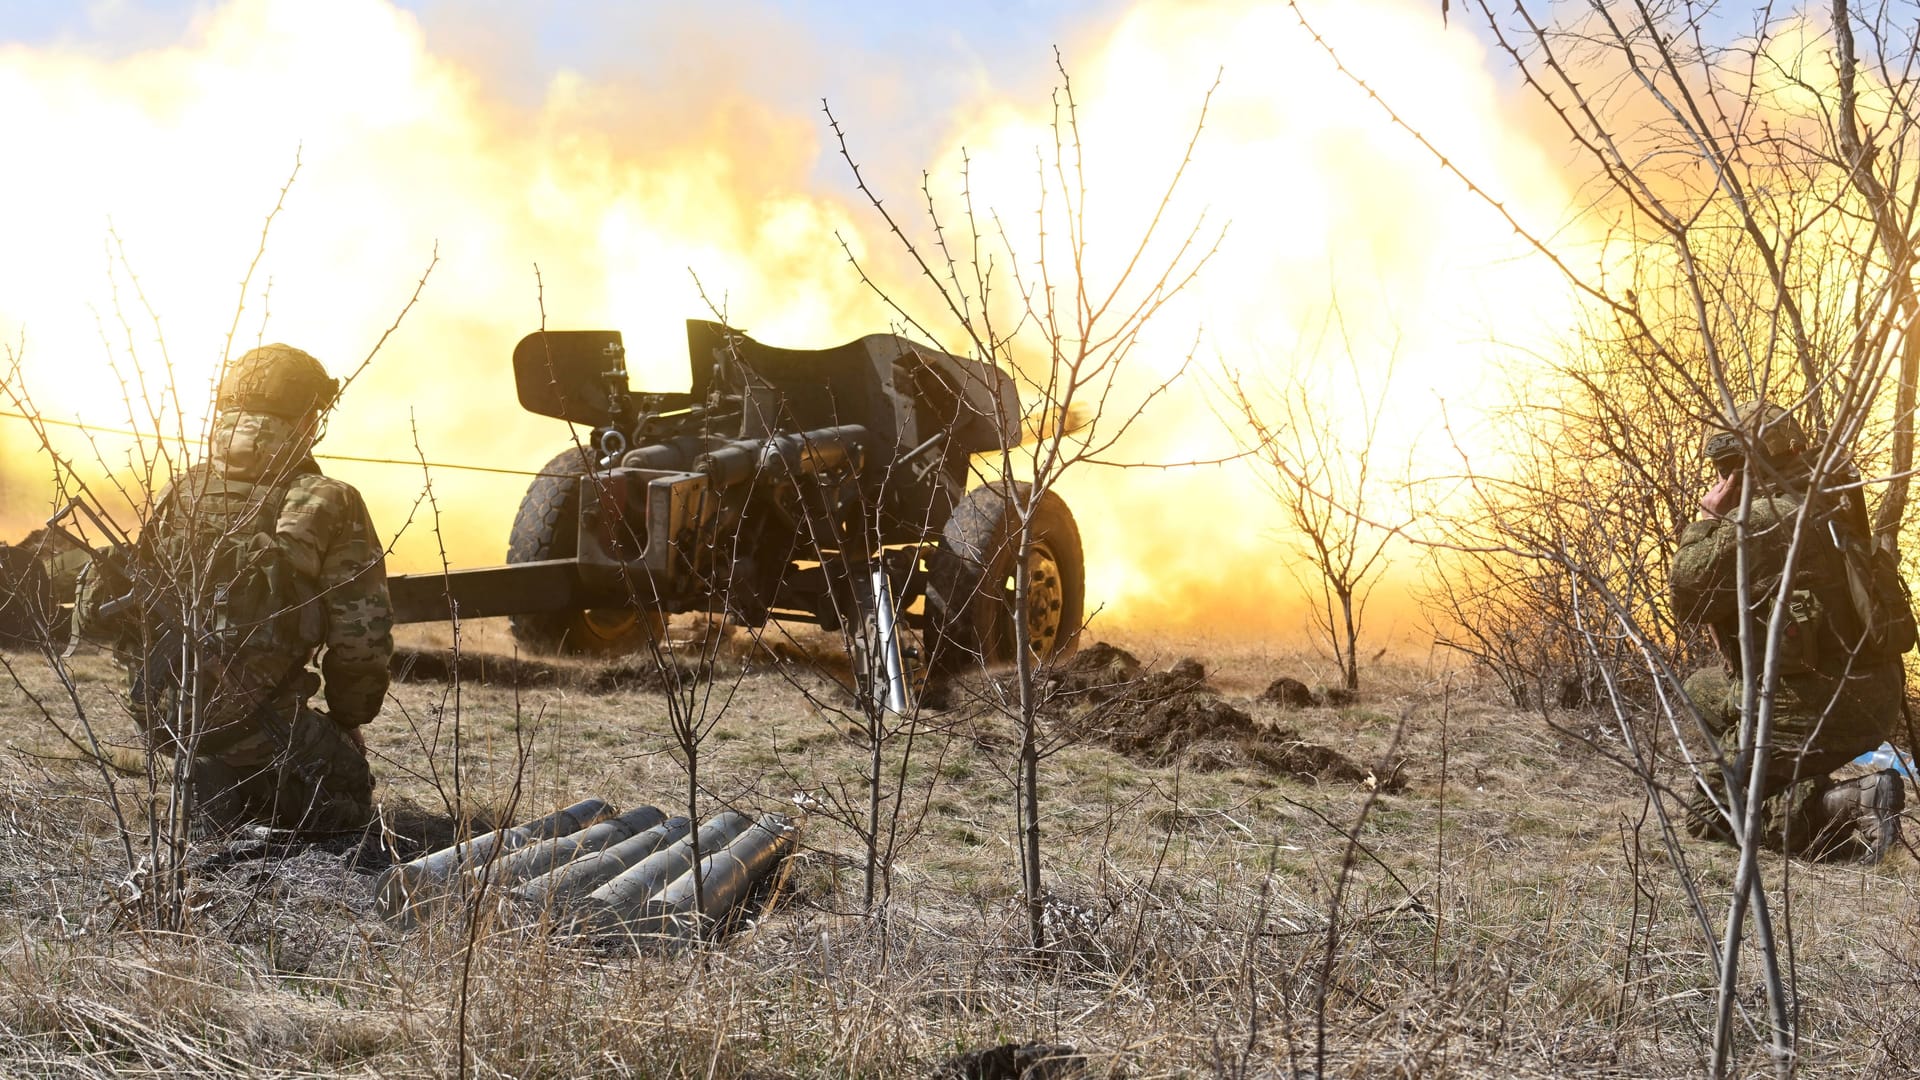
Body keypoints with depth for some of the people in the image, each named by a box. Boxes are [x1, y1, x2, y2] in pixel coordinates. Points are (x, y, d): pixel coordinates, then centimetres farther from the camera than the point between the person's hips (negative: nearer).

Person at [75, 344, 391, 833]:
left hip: (162, 715, 6)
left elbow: (98, 610, 10)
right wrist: (347, 720, 11)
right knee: (347, 799, 18)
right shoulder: (329, 505, -5)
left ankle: (217, 781, 10)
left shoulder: (180, 495, 8)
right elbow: (361, 637, -7)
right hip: (258, 716, -6)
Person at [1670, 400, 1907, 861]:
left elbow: (1689, 602, -13)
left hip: (1813, 712, -9)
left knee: (1708, 814, 2)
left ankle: (1854, 805, -15)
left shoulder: (1760, 521, -17)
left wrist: (1707, 520, -5)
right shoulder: (1831, 507, 11)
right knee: (1701, 689, 28)